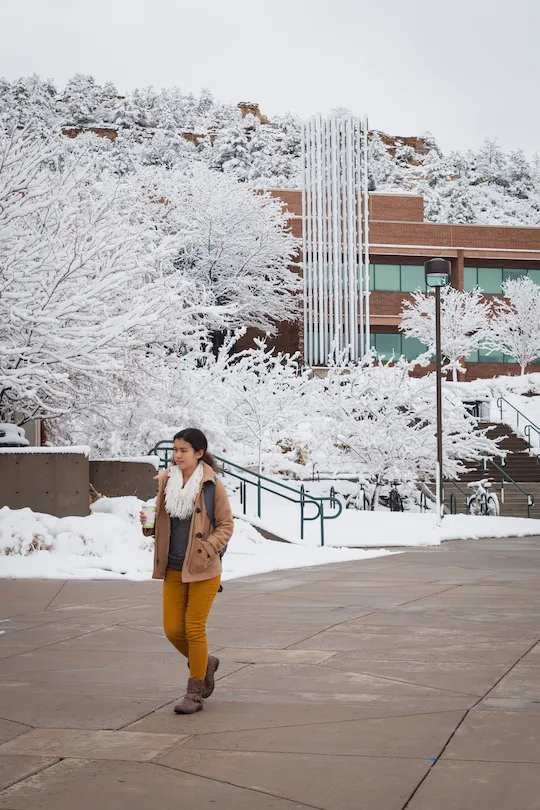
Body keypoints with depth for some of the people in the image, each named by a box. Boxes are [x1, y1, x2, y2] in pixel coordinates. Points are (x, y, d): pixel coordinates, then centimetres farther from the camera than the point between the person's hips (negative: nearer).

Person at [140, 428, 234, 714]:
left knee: (194, 628, -2)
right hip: (173, 568, 5)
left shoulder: (212, 484, -9)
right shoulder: (166, 481, 4)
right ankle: (204, 663, 33)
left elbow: (226, 525, -3)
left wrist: (206, 549, -17)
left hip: (203, 569, -5)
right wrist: (149, 523, -6)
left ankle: (194, 694, 10)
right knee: (172, 629, 4)